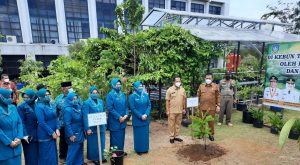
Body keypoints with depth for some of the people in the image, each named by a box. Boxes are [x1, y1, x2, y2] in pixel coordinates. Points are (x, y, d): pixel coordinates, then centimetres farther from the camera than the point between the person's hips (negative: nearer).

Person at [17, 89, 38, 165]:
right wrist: (25, 135, -19)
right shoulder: (21, 107, -10)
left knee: (37, 154, 13)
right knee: (30, 156, 4)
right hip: (28, 135, -5)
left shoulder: (35, 105, 4)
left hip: (36, 134, 5)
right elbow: (21, 122, -14)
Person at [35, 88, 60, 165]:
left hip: (53, 134, 6)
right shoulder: (39, 107, -13)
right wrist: (52, 133, -14)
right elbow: (42, 123, -17)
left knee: (53, 154, 16)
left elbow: (55, 118, 6)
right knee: (47, 156, 5)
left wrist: (57, 129, -7)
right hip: (45, 135, -6)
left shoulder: (51, 105, 6)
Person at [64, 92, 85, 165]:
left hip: (80, 133, 8)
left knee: (80, 149, 18)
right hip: (73, 134, -8)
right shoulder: (67, 110, -19)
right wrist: (71, 135, -21)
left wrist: (83, 130, 14)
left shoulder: (78, 107, 3)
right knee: (73, 150, 3)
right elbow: (67, 124, -20)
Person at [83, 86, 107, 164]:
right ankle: (94, 158, 28)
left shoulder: (101, 101, 6)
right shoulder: (86, 103, -11)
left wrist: (104, 125, 11)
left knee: (101, 142, 15)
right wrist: (87, 128, -18)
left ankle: (101, 157, 33)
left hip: (101, 127, 5)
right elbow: (85, 117, -14)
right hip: (92, 127, -5)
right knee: (93, 143, 9)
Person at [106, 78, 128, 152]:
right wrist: (119, 117, -16)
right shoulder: (110, 95, -9)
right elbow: (110, 108, -15)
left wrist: (126, 115, -5)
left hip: (123, 120, 6)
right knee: (115, 137, 4)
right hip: (114, 121, -5)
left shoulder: (122, 94, 8)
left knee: (121, 136, 14)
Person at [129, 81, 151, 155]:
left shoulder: (146, 95, 2)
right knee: (138, 134, 7)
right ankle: (138, 149, 23)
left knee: (145, 134, 14)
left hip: (146, 119, 4)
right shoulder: (132, 96, -10)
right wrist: (140, 116, -17)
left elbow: (149, 105, 1)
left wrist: (146, 114, -13)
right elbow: (133, 108, -12)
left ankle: (145, 148, 30)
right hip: (137, 119, -4)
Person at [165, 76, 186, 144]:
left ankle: (176, 136, 27)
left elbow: (184, 99, 11)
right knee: (171, 124, 5)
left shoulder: (182, 89, 4)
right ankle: (171, 137, 19)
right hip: (172, 111, -4)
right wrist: (167, 110, -9)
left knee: (178, 124, 13)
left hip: (180, 111, 4)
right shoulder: (170, 90, -8)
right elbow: (167, 101, -7)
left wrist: (184, 108, 9)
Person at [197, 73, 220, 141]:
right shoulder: (201, 86, 5)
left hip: (211, 108, -1)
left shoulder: (215, 86, 2)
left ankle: (211, 134, 24)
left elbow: (218, 97, 2)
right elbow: (198, 96, 8)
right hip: (202, 107, 2)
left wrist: (218, 105, -2)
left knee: (211, 121, 8)